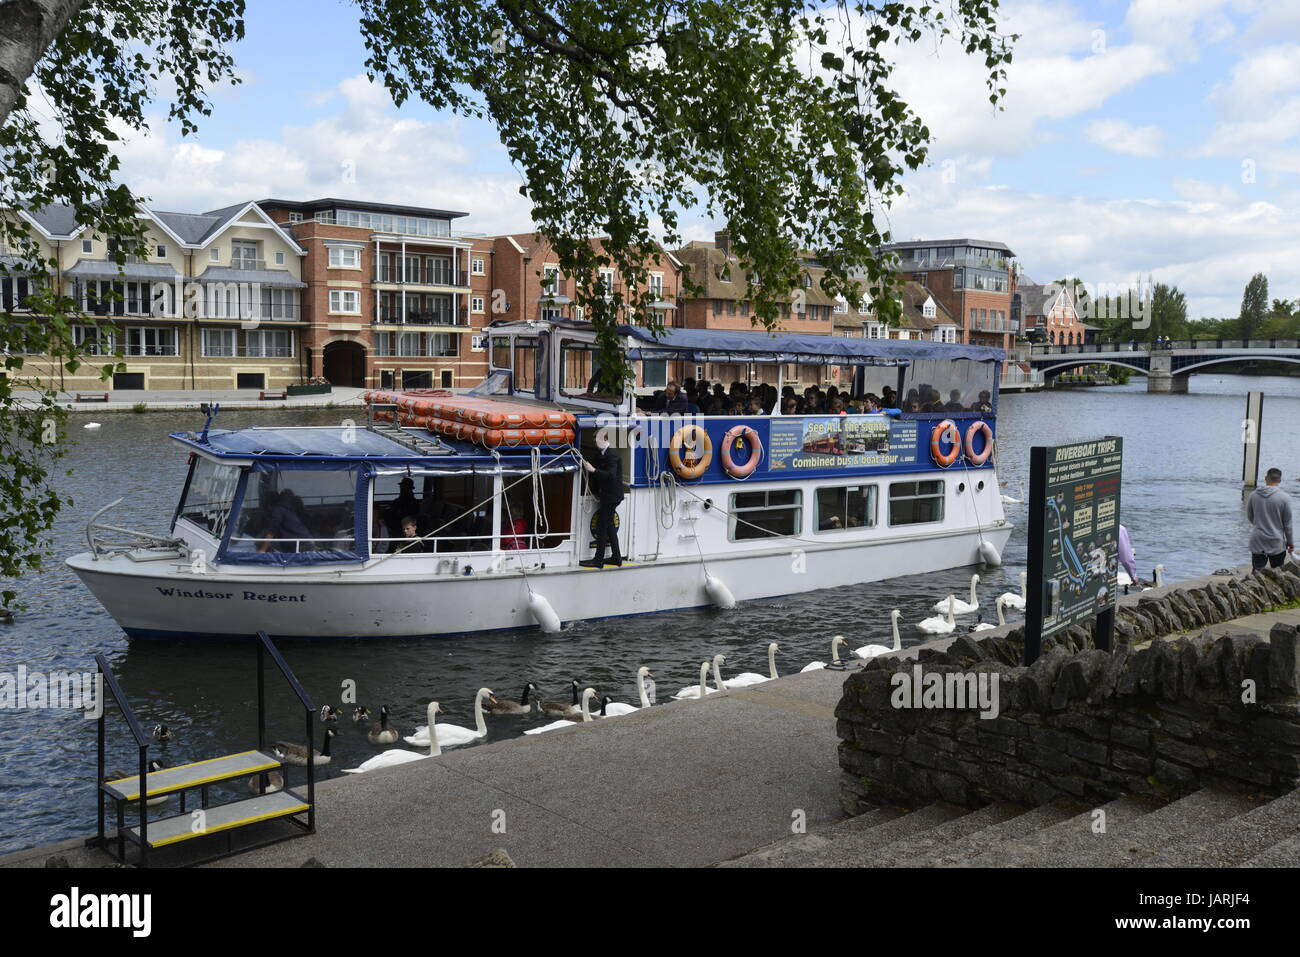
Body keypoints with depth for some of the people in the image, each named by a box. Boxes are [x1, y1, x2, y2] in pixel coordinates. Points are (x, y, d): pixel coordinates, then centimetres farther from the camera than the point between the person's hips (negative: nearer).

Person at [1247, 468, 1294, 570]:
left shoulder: (1253, 495, -3)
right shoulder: (1284, 498, -11)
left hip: (1257, 543, 2)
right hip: (1277, 544, -2)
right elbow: (1287, 524, -4)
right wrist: (1290, 542, 8)